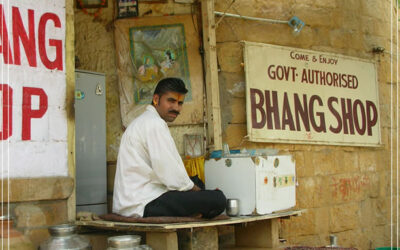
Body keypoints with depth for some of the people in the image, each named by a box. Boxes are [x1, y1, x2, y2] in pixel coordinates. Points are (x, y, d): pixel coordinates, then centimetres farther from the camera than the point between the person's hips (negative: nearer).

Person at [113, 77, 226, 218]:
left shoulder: (143, 122, 20)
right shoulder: (155, 124, -13)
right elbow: (174, 178, -17)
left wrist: (195, 186, 11)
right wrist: (195, 190, 0)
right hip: (143, 205, -11)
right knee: (217, 199, -19)